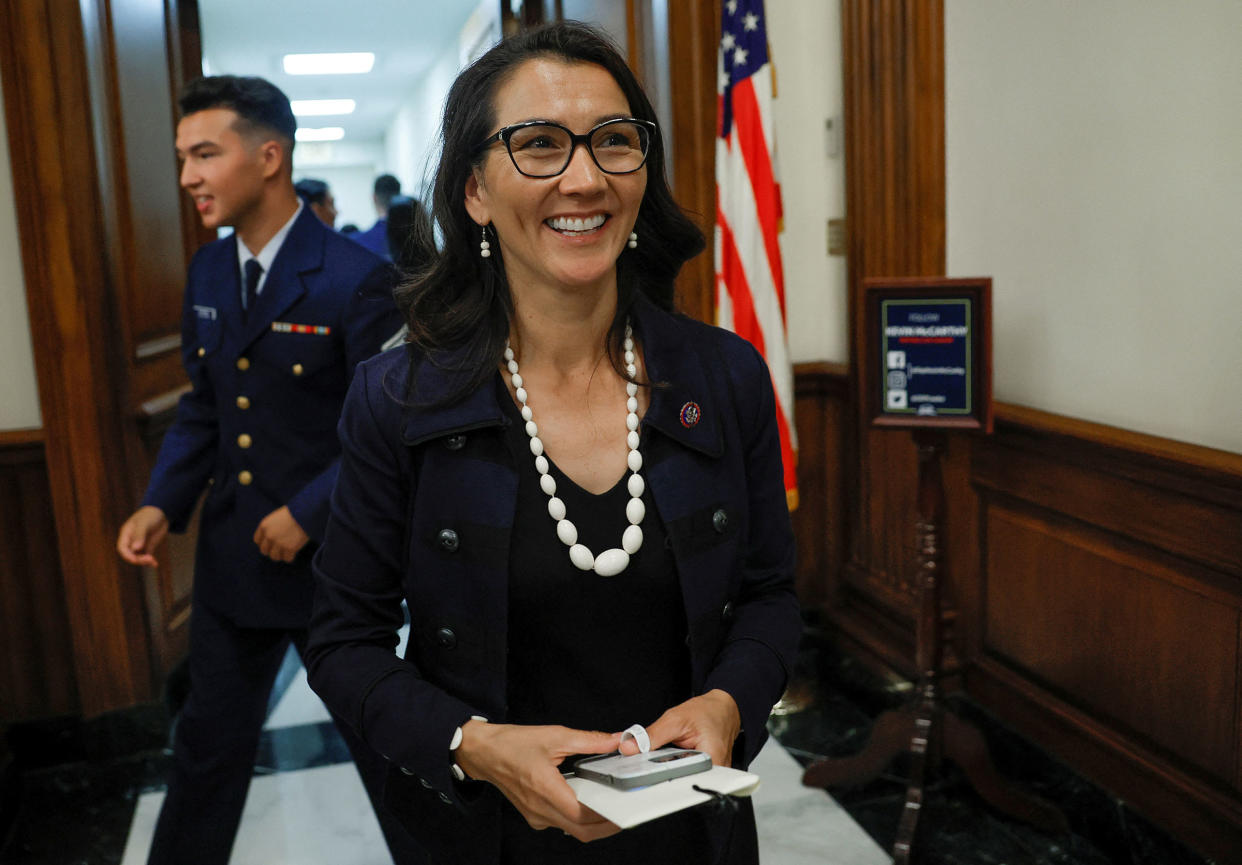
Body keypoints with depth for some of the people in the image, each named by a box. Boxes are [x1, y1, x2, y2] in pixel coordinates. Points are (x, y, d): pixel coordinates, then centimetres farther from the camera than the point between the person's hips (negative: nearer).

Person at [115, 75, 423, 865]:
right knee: (208, 741, 21)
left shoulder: (355, 280, -17)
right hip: (232, 558, 6)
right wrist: (163, 503, 0)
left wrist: (307, 513, -18)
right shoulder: (207, 273, 5)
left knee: (380, 740, 13)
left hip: (329, 559, -6)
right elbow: (204, 405, 12)